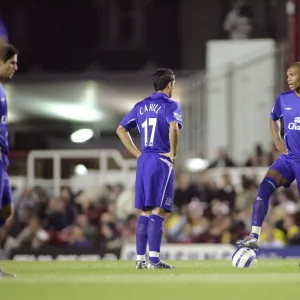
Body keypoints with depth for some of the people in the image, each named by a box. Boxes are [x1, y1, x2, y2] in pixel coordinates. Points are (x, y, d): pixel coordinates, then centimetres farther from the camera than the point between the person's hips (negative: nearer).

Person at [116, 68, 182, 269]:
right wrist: (173, 153, -13)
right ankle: (154, 259, -12)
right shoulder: (170, 105, -6)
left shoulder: (141, 106, 14)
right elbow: (174, 127, -25)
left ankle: (140, 259, 10)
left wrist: (138, 154, 16)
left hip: (144, 161, 6)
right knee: (158, 211, -7)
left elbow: (121, 130, 17)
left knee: (145, 212, 11)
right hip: (162, 161, -6)